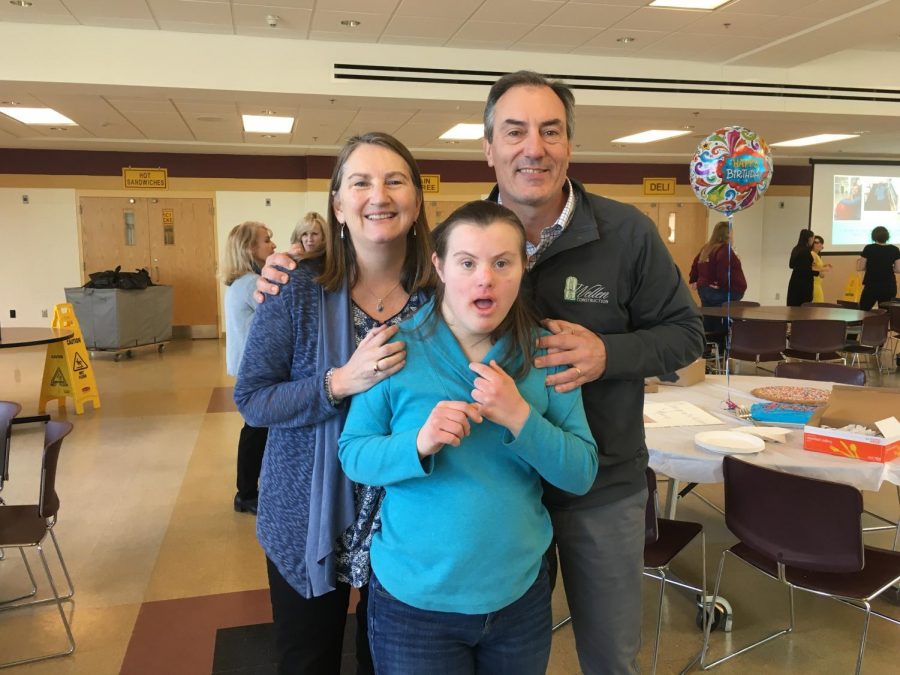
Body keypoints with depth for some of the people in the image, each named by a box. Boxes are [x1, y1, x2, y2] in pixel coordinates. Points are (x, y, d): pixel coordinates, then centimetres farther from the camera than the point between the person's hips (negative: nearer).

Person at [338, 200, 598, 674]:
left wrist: (519, 417, -24)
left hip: (520, 593, 3)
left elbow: (582, 475, -8)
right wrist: (418, 443, -27)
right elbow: (351, 454, -8)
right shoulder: (398, 347, -11)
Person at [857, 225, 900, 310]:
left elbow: (860, 268, -2)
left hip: (872, 286, -3)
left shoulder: (869, 248, -6)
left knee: (863, 312, 9)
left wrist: (859, 260, 17)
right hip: (889, 287, 3)